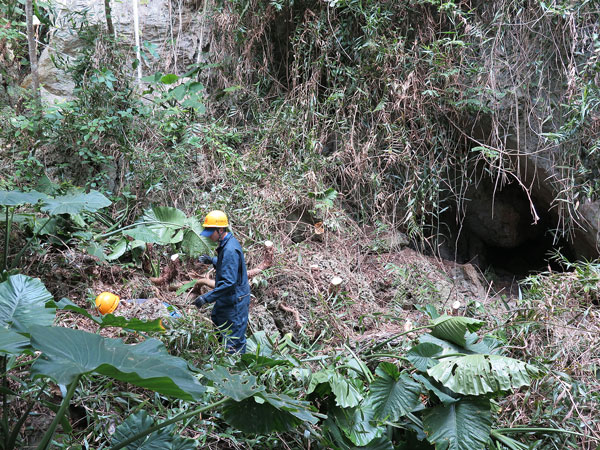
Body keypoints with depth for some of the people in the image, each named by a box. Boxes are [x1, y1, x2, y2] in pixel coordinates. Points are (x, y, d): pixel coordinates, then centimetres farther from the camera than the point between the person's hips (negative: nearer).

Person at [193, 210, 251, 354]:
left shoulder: (230, 250, -27)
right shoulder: (228, 242, 5)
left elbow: (229, 282, -31)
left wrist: (207, 297, -30)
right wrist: (212, 260, 11)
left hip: (235, 302, -11)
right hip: (226, 300, 11)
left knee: (234, 343, -3)